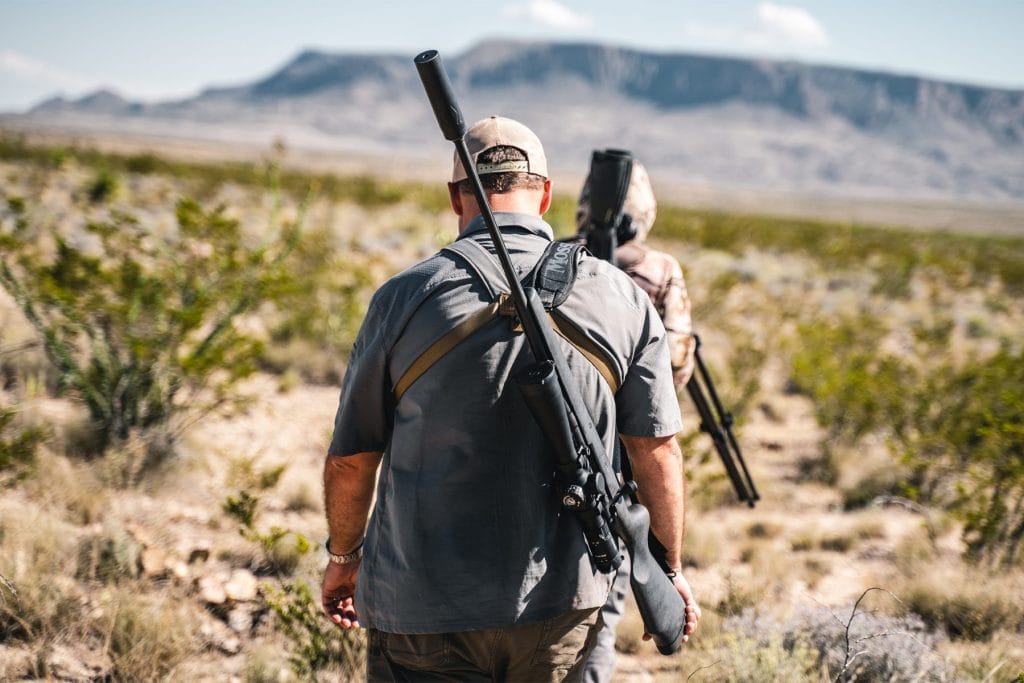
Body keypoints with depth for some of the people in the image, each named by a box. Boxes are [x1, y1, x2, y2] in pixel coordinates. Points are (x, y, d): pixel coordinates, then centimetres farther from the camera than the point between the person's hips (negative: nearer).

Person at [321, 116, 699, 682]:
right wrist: (669, 569, 16)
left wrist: (342, 556, 18)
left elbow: (350, 458, 0)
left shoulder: (406, 297, -6)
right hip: (563, 604, 2)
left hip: (425, 608, -2)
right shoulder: (619, 297, -1)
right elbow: (657, 450, 2)